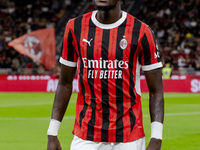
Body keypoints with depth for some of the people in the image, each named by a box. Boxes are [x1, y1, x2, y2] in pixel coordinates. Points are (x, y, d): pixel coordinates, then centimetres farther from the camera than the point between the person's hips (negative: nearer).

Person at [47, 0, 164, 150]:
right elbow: (65, 84, 11)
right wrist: (52, 133, 7)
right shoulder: (75, 28, 4)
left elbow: (156, 91, -2)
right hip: (85, 137, 2)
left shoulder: (141, 32, -4)